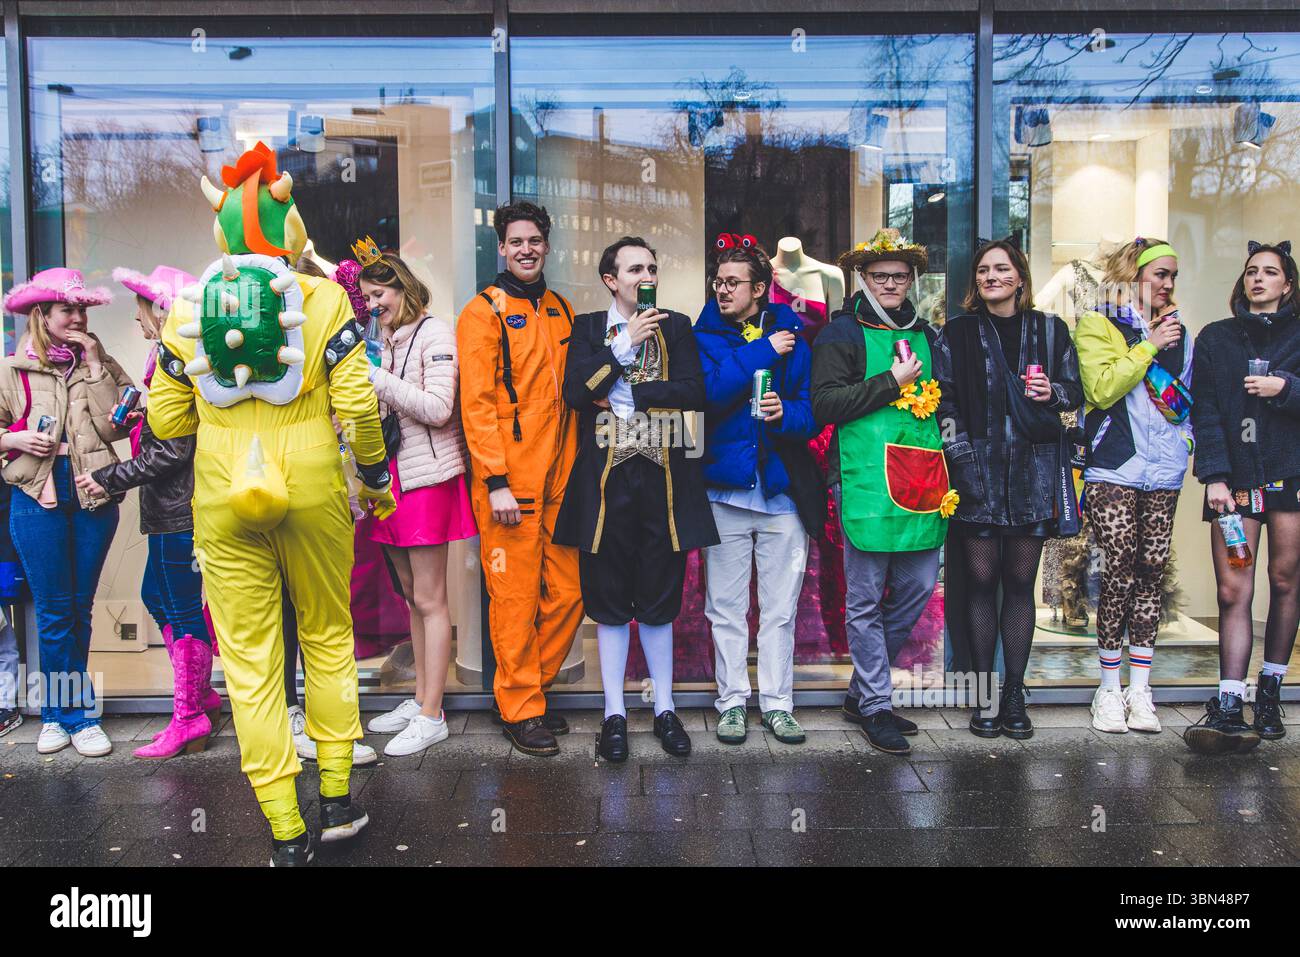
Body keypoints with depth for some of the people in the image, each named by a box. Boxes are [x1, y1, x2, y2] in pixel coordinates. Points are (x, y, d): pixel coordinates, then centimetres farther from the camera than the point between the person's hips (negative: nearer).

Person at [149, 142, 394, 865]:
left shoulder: (188, 308, 4)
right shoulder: (322, 298, -3)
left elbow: (166, 420, 7)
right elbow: (357, 405, -10)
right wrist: (375, 477, 4)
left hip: (223, 498, 1)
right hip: (312, 488, 0)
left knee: (250, 659, 7)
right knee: (328, 635, 17)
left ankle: (288, 833, 13)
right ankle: (337, 799, 23)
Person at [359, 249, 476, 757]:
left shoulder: (434, 333, -6)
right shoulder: (388, 339, 17)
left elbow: (438, 408, -16)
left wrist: (375, 379, -16)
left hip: (428, 478, -8)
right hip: (394, 476, 8)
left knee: (428, 599, -4)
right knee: (411, 595, 13)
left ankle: (431, 716, 4)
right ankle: (420, 698, 23)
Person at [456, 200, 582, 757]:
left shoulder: (561, 310, 16)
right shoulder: (484, 312, -3)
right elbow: (476, 403, -9)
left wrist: (575, 469, 10)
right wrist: (496, 481, -16)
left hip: (558, 480, 6)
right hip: (508, 482, -6)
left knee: (566, 593, 8)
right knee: (515, 597, 0)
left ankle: (535, 687, 26)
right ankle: (520, 710, 13)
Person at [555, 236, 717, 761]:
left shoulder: (676, 327, 11)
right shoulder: (588, 327, 7)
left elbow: (694, 391, -3)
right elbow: (576, 391, -8)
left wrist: (626, 394, -7)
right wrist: (626, 344, -10)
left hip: (664, 480, 1)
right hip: (606, 480, -1)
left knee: (659, 601, 8)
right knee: (609, 600, 6)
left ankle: (664, 710, 22)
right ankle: (615, 714, 17)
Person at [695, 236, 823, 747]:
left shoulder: (794, 334, 6)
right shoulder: (705, 335, 4)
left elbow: (814, 408, 1)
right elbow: (711, 391, -15)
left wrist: (786, 413, -18)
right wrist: (762, 351, -11)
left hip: (782, 489, 1)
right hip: (724, 488, 0)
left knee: (780, 608, 8)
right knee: (726, 607, 7)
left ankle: (777, 701, 20)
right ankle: (732, 700, 20)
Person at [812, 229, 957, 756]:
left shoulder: (925, 335, 20)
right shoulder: (842, 333, 1)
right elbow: (825, 403, -11)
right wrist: (891, 383, -12)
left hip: (924, 484, 7)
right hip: (867, 485, -6)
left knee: (918, 588, 9)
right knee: (865, 599, 0)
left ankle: (864, 684, 26)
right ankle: (876, 707, 12)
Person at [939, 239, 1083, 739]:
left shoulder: (1050, 330, 11)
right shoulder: (956, 332, 6)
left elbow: (1076, 390, 15)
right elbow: (944, 402, 1)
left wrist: (1053, 393, -7)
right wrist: (962, 459, -9)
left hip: (1032, 470, 2)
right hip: (977, 469, -1)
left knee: (1020, 582, 5)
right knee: (981, 580, 0)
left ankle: (1014, 694, 14)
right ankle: (984, 695, 10)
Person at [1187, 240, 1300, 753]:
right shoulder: (1215, 339, 13)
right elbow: (1204, 410, 4)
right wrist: (1215, 476, -6)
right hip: (1235, 479, 0)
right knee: (1233, 591, -8)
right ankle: (1229, 707, -10)